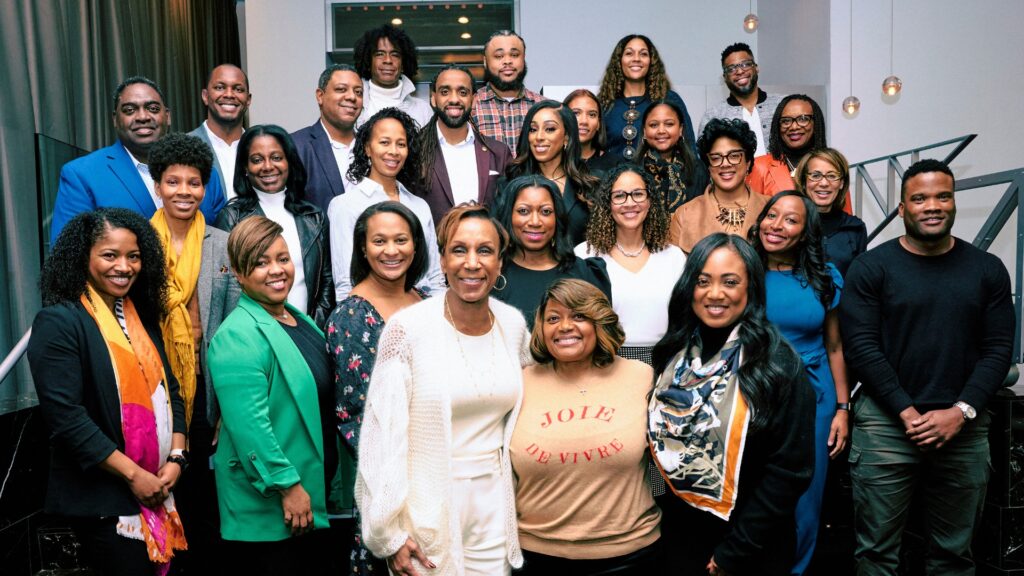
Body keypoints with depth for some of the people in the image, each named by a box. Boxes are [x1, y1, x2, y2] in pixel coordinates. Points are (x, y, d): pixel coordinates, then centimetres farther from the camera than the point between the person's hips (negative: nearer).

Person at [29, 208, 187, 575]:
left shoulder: (142, 316, 9)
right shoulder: (59, 323, -13)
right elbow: (66, 416, -18)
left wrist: (176, 458, -2)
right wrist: (134, 474, -16)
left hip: (158, 489, 7)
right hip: (101, 501, -7)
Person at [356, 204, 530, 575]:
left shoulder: (514, 324, 0)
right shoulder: (407, 329, -15)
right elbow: (383, 433, -13)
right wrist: (389, 534, -11)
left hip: (496, 504, 4)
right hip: (428, 506, -4)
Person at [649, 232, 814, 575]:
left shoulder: (778, 364, -15)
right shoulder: (673, 356, -2)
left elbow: (790, 468, -15)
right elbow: (660, 443, 6)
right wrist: (663, 523, -2)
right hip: (678, 538, 4)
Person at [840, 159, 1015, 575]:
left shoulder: (988, 270, 8)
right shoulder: (870, 268, -1)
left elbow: (998, 350, 3)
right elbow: (860, 346, -7)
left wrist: (960, 412, -10)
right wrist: (907, 412, -12)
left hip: (963, 427, 3)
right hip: (886, 423, -2)